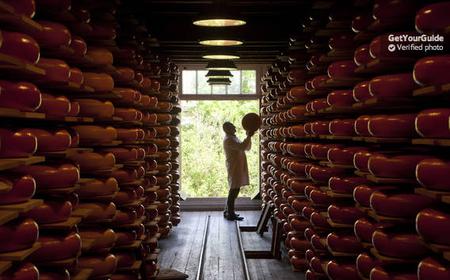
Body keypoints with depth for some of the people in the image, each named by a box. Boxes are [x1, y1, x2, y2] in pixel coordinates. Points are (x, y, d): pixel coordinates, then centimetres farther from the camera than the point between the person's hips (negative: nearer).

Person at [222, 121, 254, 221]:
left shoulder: (234, 138, 19)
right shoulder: (228, 139, -14)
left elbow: (247, 147, 20)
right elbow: (242, 147, -27)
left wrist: (248, 136, 7)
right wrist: (249, 136, -19)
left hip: (238, 167, 10)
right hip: (234, 168, -10)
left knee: (234, 190, 14)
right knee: (234, 190, -8)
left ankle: (228, 211, 22)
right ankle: (230, 214, -4)